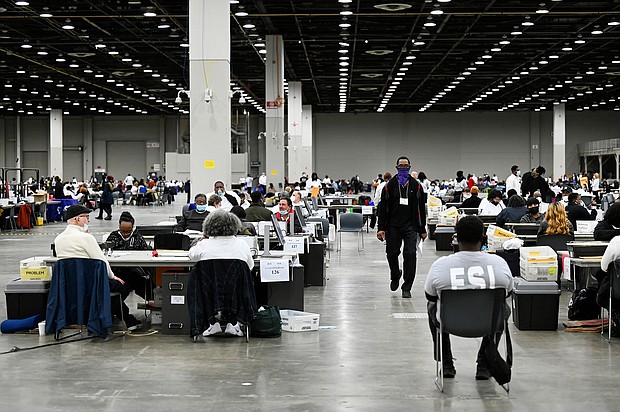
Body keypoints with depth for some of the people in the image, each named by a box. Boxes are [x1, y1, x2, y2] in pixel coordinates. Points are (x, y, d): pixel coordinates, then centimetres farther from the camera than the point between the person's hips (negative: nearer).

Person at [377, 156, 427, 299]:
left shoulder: (416, 186, 7)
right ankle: (395, 276, 37)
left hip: (410, 226, -1)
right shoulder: (389, 186, 5)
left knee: (410, 254, -9)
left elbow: (421, 209, 10)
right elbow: (383, 208, 4)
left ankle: (407, 288, -2)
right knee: (392, 254, 5)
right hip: (393, 226, 1)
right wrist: (381, 228, -4)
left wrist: (422, 229, 7)